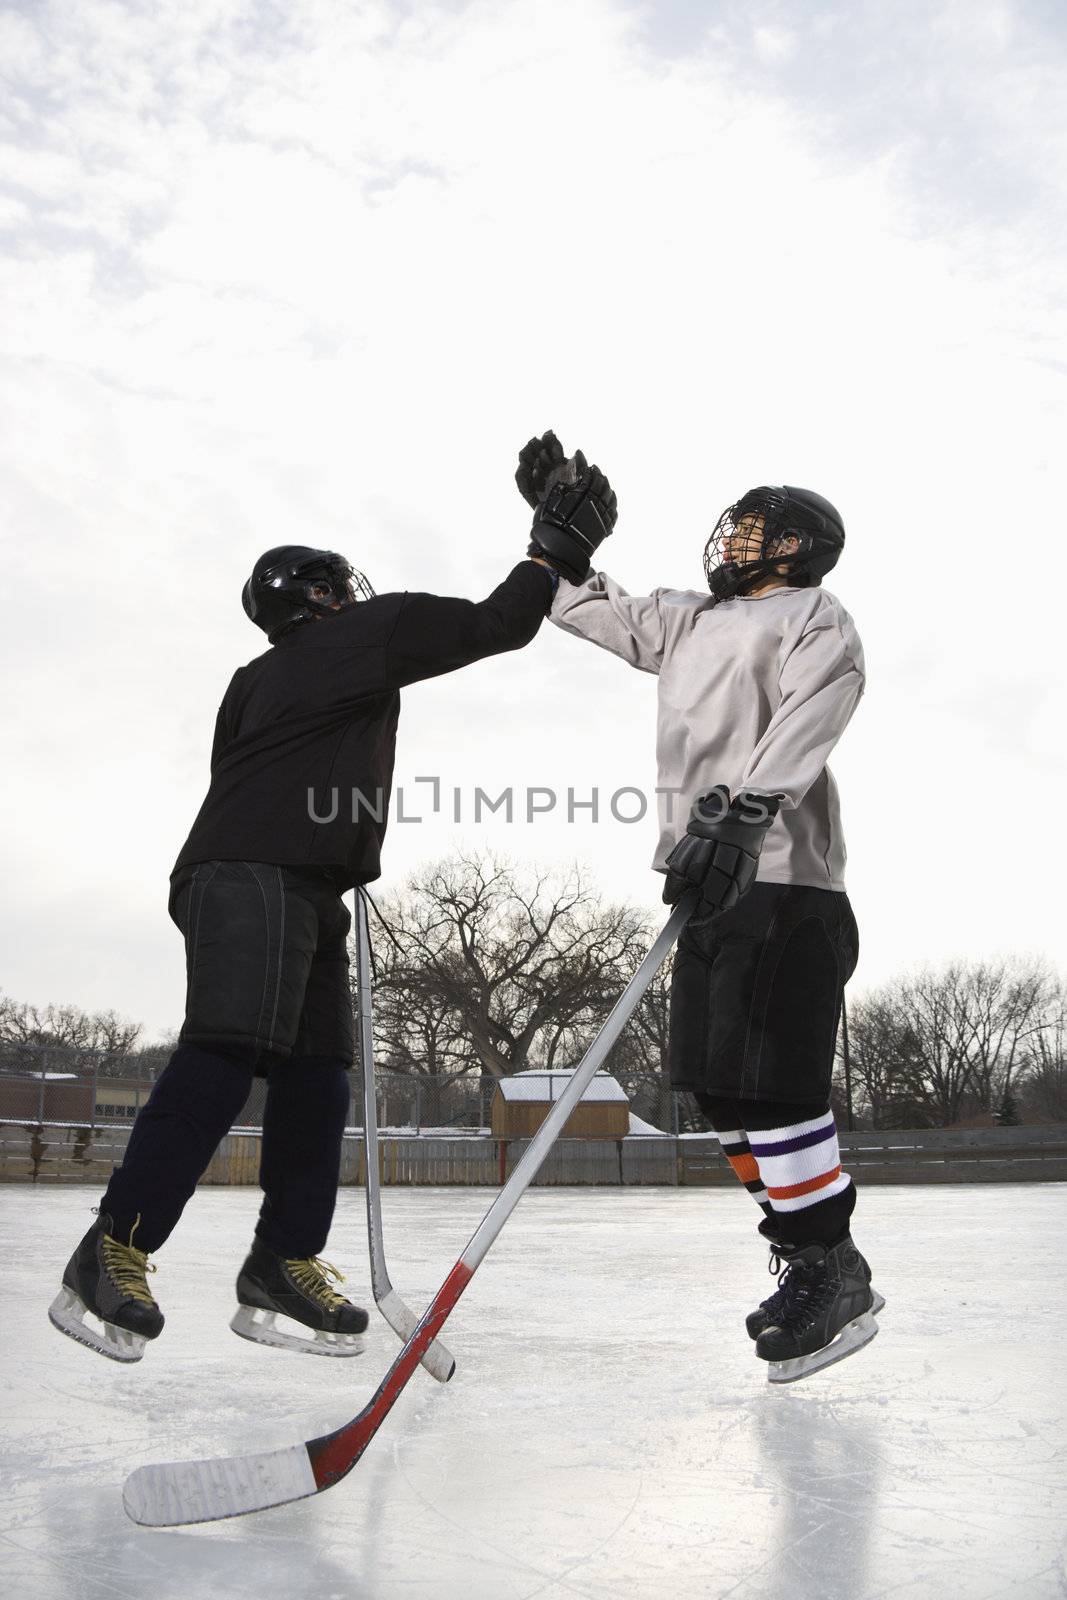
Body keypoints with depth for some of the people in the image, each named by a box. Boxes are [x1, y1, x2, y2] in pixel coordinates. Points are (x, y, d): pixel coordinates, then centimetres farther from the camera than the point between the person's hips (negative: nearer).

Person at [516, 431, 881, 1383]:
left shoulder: (817, 620, 2)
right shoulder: (689, 623, 25)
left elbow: (801, 727, -16)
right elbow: (594, 609, 34)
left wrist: (739, 812, -30)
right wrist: (556, 518, 29)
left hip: (782, 884, -8)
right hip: (712, 883, 8)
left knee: (769, 1086, -13)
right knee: (719, 1085, 7)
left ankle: (836, 1276, -1)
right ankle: (804, 1263, 17)